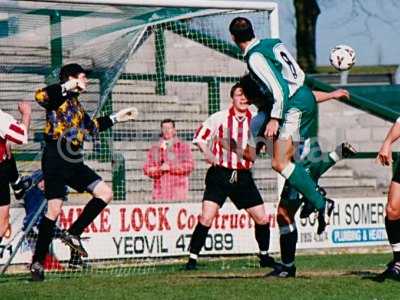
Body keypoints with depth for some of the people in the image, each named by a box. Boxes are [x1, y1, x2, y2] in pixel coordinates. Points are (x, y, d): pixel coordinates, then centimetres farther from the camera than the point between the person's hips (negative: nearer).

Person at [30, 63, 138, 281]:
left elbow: (91, 126, 40)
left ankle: (73, 234, 8)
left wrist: (116, 118, 42)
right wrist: (68, 87, -32)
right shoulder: (60, 96, -5)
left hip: (74, 163, 9)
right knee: (54, 209, -12)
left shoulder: (76, 104, 22)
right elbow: (40, 96, -29)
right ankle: (37, 262, -5)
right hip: (55, 161, -9)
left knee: (105, 193, 4)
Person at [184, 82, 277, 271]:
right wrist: (207, 153, -16)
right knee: (206, 218, -15)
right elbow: (199, 136, 2)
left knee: (262, 219, 3)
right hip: (220, 175, -3)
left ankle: (265, 257, 23)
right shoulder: (220, 118, -4)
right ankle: (192, 259, -7)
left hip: (243, 177, 3)